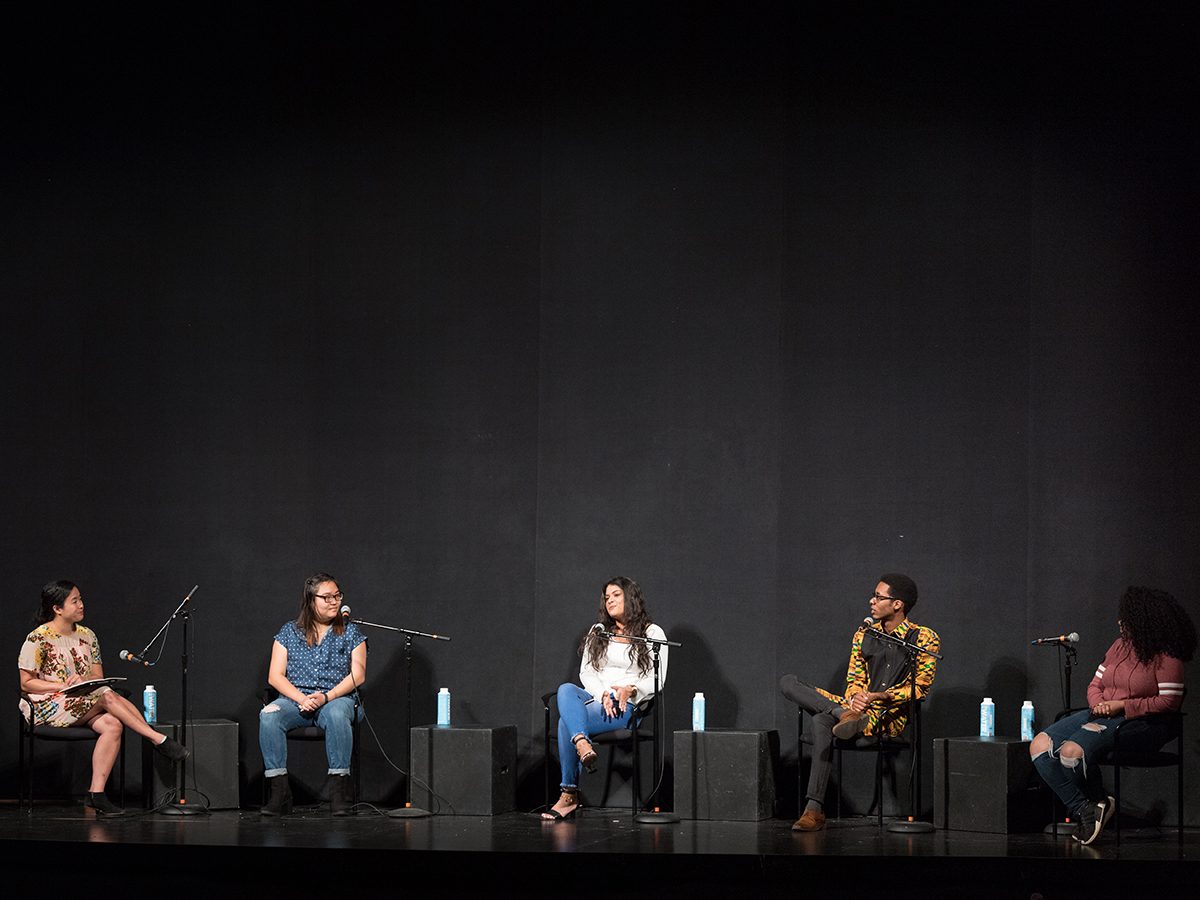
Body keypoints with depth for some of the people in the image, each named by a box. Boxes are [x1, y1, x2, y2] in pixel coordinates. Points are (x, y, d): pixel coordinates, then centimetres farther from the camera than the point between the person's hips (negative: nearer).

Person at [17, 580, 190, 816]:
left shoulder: (86, 635, 13)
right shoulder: (38, 639, -6)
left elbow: (98, 676, 11)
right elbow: (26, 683, -8)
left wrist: (83, 680, -13)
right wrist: (63, 686, -20)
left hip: (85, 705, 6)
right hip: (47, 708, -6)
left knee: (112, 724, -27)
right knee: (106, 695, -29)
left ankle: (96, 792, -31)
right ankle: (158, 739, -25)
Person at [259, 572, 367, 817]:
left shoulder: (350, 632, 11)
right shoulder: (289, 632, 12)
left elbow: (358, 675, 1)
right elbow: (275, 676, 4)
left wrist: (327, 697, -15)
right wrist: (301, 699, -14)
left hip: (337, 698, -1)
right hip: (295, 699, 1)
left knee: (337, 714, -38)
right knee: (269, 715, -31)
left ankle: (339, 788, -36)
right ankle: (278, 791, -33)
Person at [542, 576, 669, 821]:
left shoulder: (652, 633, 8)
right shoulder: (597, 632, 22)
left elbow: (656, 680, 0)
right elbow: (586, 672, 11)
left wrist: (631, 690, -19)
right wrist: (602, 695, -9)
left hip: (627, 707, -5)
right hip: (593, 698, 5)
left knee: (567, 721, -31)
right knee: (565, 690, -33)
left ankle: (570, 795, -29)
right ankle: (583, 746, -53)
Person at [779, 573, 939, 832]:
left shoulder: (924, 639, -1)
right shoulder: (864, 635, 16)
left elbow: (920, 687, -6)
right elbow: (854, 680, 14)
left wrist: (880, 696, -19)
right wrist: (855, 699, -11)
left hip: (891, 715, -7)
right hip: (860, 707, 7)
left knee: (822, 721, -36)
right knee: (788, 683, -15)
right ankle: (846, 714, -37)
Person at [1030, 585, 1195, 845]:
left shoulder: (1165, 656, -7)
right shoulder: (1120, 645, 14)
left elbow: (1169, 701, -13)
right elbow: (1096, 684, 18)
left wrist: (1122, 706, -16)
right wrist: (1098, 704, -6)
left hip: (1138, 723, -8)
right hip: (1102, 715, 9)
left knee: (1071, 751, -32)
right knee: (1039, 745, -12)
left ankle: (1097, 804, -4)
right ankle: (1084, 811, -19)